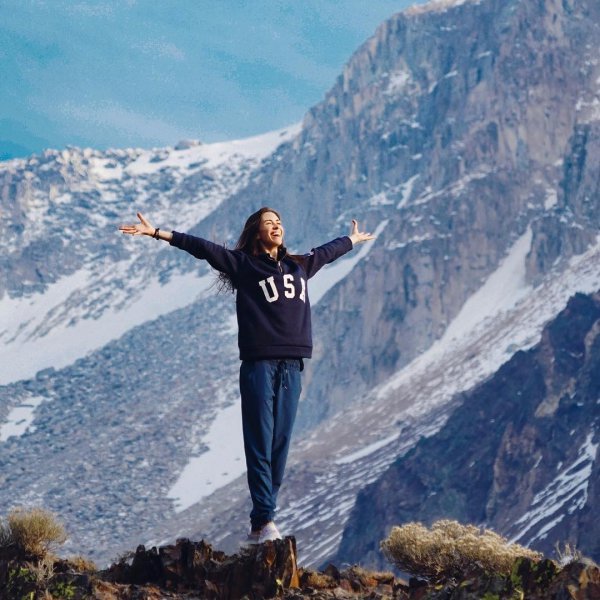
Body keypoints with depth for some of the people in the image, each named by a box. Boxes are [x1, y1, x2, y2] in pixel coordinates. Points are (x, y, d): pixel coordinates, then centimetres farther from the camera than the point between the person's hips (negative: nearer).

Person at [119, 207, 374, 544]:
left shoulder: (299, 265, 18)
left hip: (292, 366, 5)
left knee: (280, 445, 2)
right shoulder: (243, 264, 3)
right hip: (259, 364, -5)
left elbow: (327, 252, 37)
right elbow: (202, 248, -5)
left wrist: (353, 240, 55)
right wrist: (157, 233, -12)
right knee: (260, 444, -8)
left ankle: (261, 522, 4)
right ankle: (265, 522, -12)